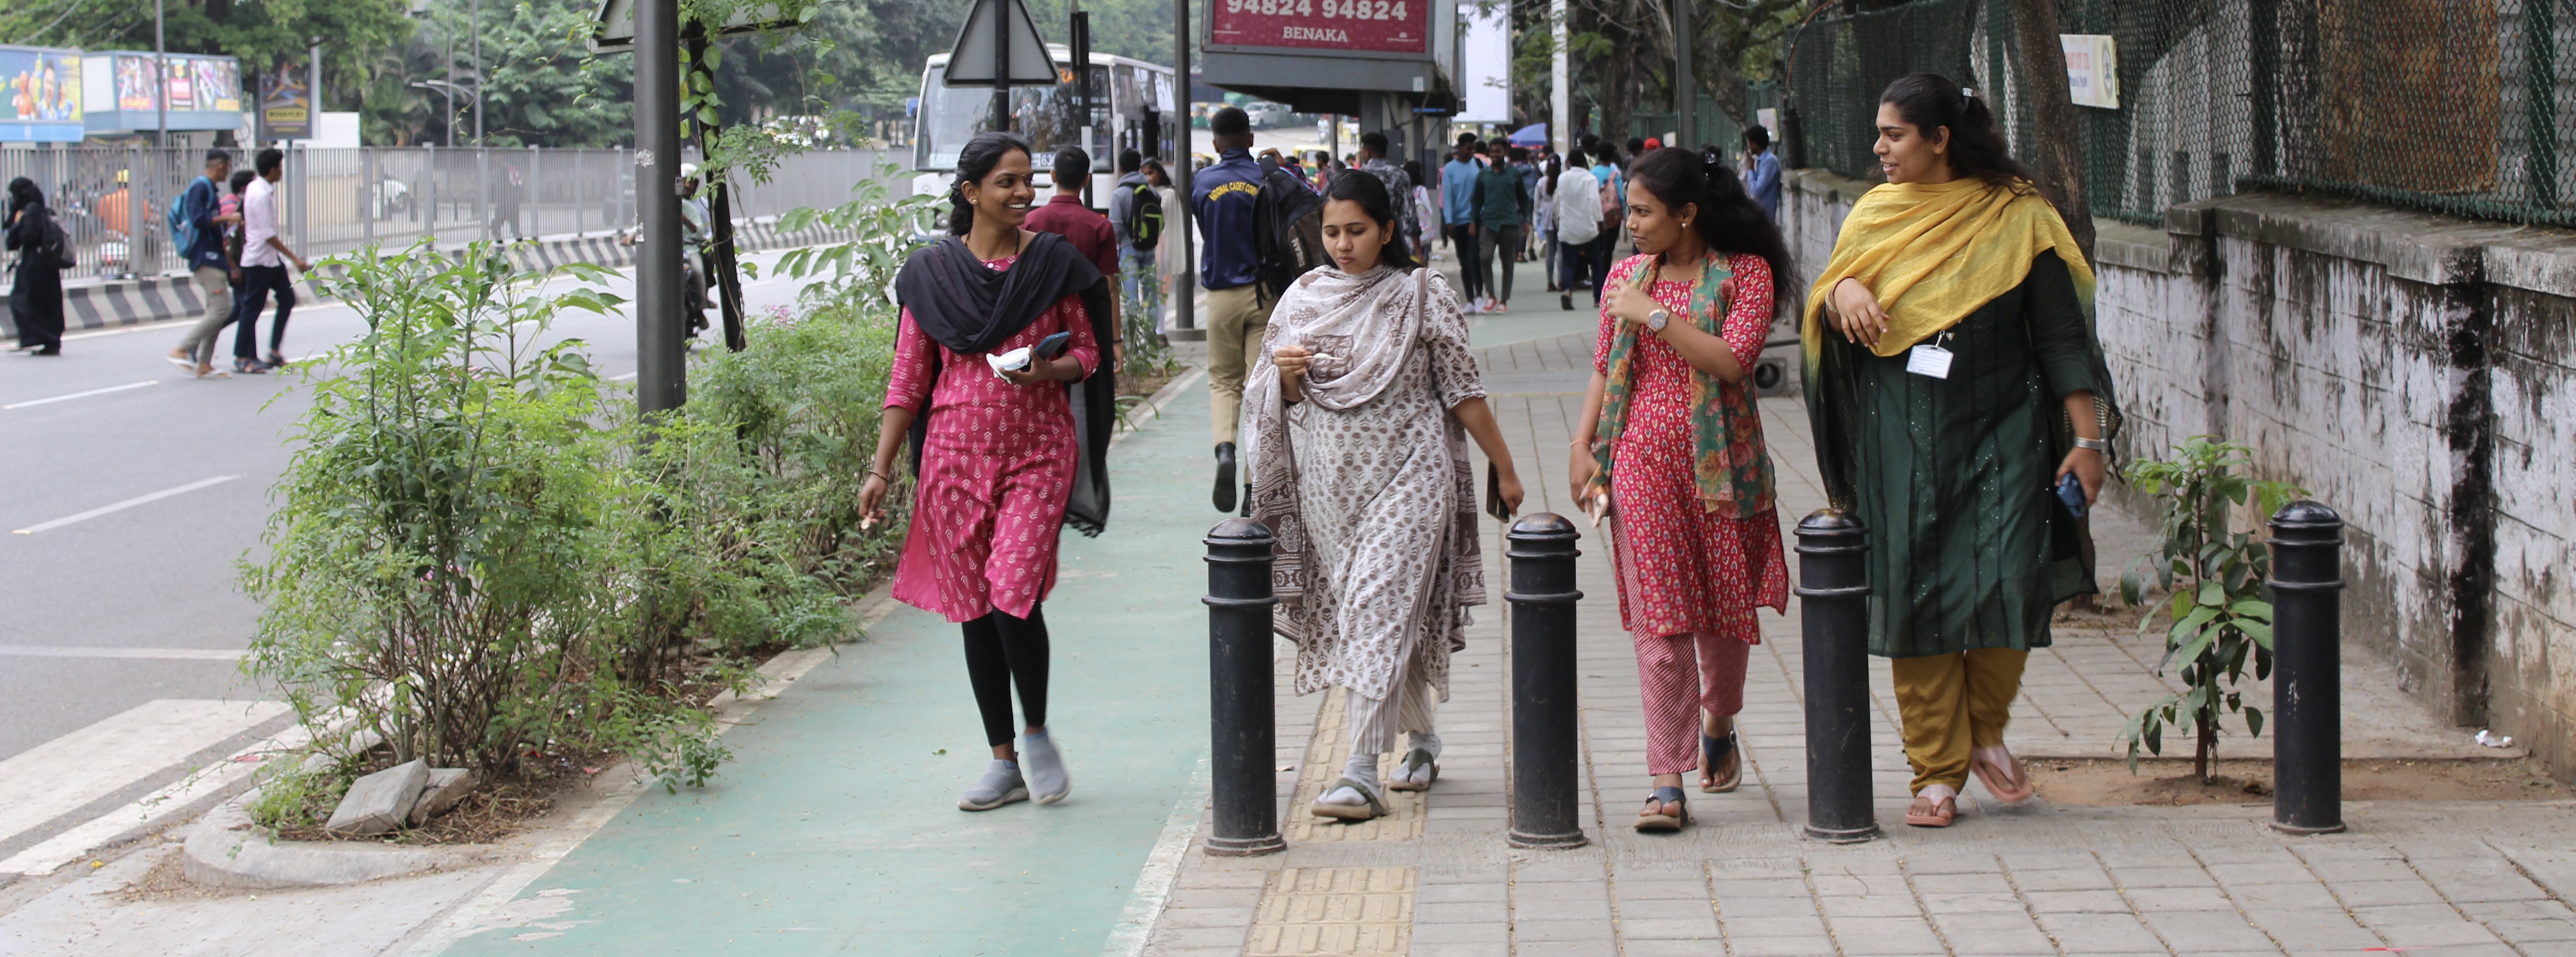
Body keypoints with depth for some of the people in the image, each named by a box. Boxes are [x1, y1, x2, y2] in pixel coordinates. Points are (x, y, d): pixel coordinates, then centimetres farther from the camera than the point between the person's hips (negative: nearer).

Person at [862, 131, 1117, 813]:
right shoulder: (931, 273, 4)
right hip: (956, 453, 2)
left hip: (1038, 450, -2)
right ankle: (1004, 763, 16)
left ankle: (1037, 732, 9)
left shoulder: (1055, 263, 1)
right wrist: (882, 468, 3)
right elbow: (908, 376, 7)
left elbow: (1087, 352, 6)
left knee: (1014, 594, -15)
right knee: (974, 608, 5)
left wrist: (1046, 370, -16)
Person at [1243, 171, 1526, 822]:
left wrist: (1505, 471, 2)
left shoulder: (1423, 297, -3)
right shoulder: (1302, 298, 7)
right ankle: (1422, 738, 31)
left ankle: (1363, 774, -16)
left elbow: (1463, 392, 0)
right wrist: (1286, 372, -9)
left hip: (1406, 479, -4)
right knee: (1370, 615, 11)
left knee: (1380, 612, -13)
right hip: (1328, 484, 4)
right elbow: (1276, 401, 13)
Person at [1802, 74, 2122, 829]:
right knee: (1916, 593, -2)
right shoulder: (1874, 215, 10)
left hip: (2001, 430, -2)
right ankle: (1938, 772, 7)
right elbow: (1822, 313, 11)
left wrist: (2088, 437, -5)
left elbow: (2062, 333, 1)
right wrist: (1840, 291, -13)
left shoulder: (2017, 218, 1)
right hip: (1901, 437, 2)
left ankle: (1986, 732, 14)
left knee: (2007, 582, -13)